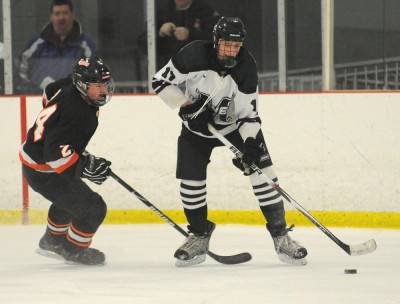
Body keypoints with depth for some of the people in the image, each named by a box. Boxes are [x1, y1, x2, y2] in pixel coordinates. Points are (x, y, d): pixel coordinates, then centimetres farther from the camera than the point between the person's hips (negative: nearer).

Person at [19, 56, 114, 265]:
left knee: (69, 196, 35)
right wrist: (86, 166, -38)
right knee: (93, 209, -4)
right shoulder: (77, 114, -34)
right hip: (44, 173, -10)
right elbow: (55, 153, -38)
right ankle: (74, 249, 19)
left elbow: (50, 93, 18)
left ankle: (52, 240, 53)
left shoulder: (69, 86, -6)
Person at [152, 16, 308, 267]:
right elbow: (161, 81, -17)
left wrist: (251, 142, -31)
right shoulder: (194, 56, -26)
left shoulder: (246, 67, -21)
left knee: (262, 171, -11)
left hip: (236, 124, 0)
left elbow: (249, 113, -16)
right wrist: (187, 106, -26)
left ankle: (280, 235, -4)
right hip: (197, 126, 0)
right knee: (191, 179, -7)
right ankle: (199, 237, 15)